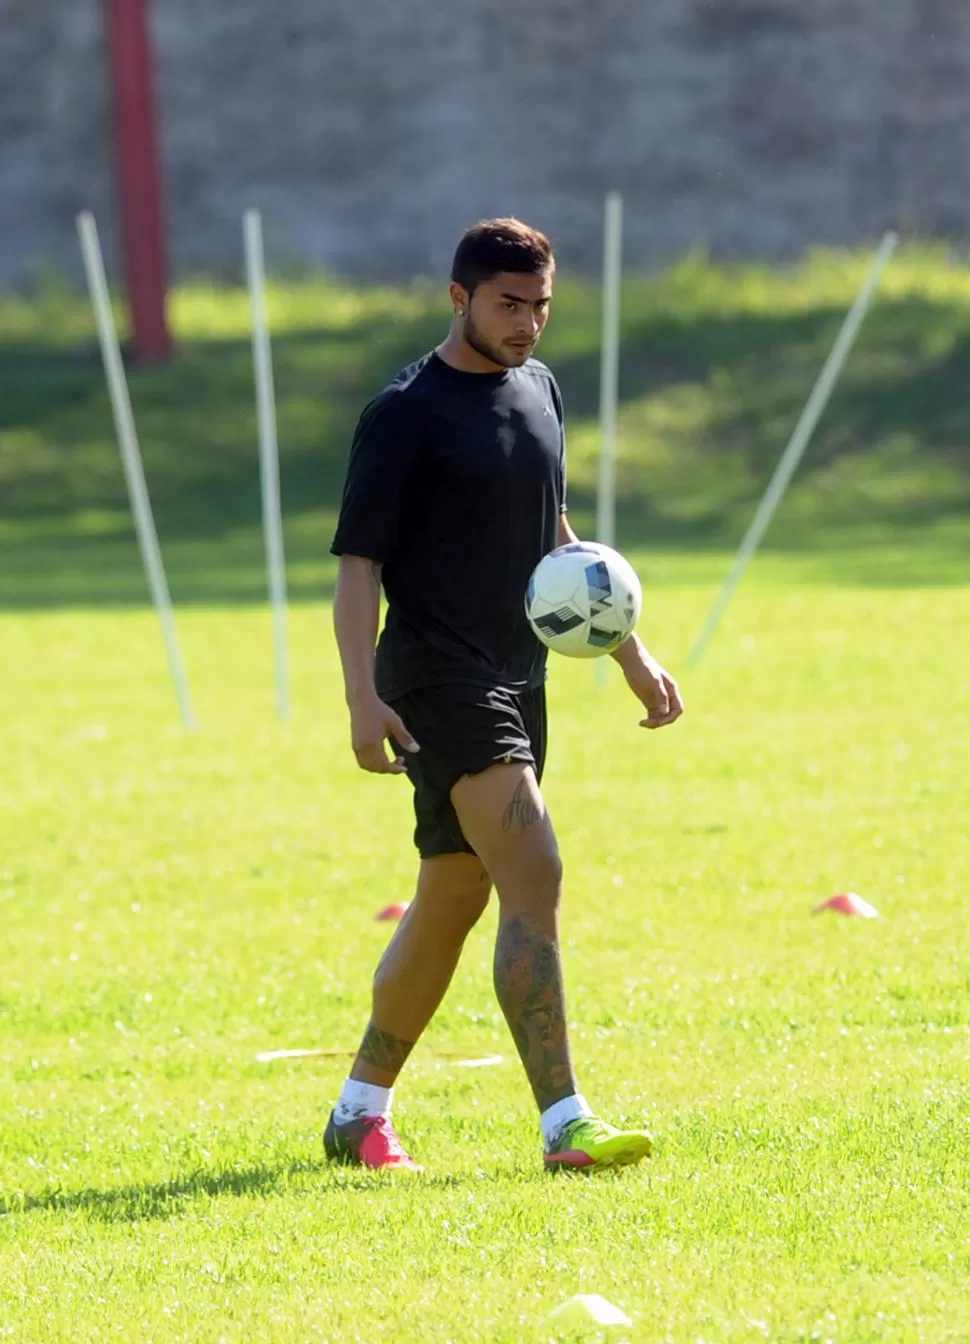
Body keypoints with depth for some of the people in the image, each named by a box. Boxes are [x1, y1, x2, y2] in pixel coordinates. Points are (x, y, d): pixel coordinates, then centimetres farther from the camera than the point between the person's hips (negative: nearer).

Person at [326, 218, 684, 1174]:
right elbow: (358, 561, -11)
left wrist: (630, 654, 24)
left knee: (454, 896, 12)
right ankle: (565, 1124, -22)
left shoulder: (538, 391, 13)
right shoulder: (405, 413, -10)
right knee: (534, 874, -19)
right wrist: (363, 697, -20)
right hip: (437, 678, -8)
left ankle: (361, 1112, 25)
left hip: (517, 679, 8)